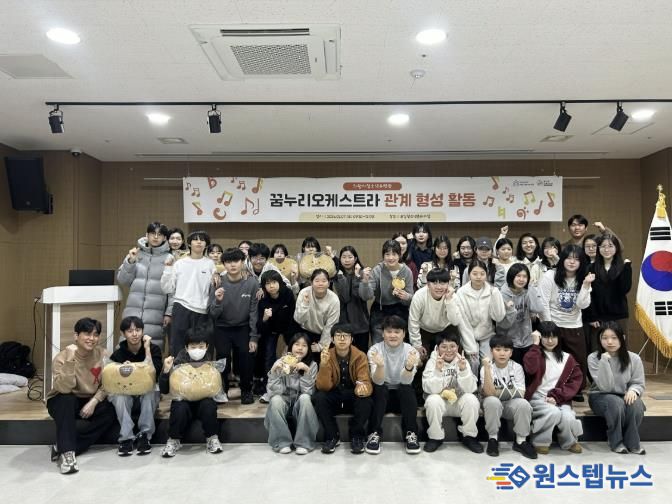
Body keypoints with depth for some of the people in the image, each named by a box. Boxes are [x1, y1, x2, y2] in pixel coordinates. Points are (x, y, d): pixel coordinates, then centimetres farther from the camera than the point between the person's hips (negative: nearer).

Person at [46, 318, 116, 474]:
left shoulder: (102, 354, -10)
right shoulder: (62, 357, -19)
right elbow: (64, 389, -33)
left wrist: (93, 402, -22)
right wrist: (70, 361, -43)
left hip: (89, 401, 3)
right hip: (62, 402, -3)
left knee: (110, 413, -23)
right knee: (67, 400, -36)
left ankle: (63, 448, -18)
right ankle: (67, 451, -32)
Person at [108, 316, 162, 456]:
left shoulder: (154, 349, -9)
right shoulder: (118, 354, -6)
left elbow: (154, 374, -24)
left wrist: (147, 349, -26)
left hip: (147, 397, -1)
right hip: (126, 395, 1)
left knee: (150, 389, -33)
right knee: (119, 394, -31)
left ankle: (145, 436, -25)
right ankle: (126, 438, -27)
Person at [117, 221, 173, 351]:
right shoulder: (135, 254, 10)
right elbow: (122, 280, 8)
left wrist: (169, 312, -6)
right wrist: (130, 261, -5)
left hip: (155, 316, -2)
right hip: (133, 313, 3)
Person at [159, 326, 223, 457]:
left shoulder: (210, 363, -2)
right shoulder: (179, 362, -6)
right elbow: (164, 390, -7)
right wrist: (166, 371, -23)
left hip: (204, 400, 0)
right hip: (183, 400, 0)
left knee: (208, 405, -31)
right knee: (179, 408, -31)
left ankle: (212, 438, -7)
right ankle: (174, 440, -6)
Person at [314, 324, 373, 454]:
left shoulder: (360, 356, -10)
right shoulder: (327, 356, -9)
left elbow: (365, 382, -19)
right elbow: (323, 386, -17)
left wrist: (363, 387, -44)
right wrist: (324, 364, -34)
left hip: (354, 398, -1)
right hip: (334, 398, 1)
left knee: (366, 400, -32)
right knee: (318, 397, -29)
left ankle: (357, 436, -8)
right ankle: (332, 436, -9)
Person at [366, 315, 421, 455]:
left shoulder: (411, 351, -10)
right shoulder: (375, 350, -11)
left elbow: (406, 381, -25)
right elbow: (377, 381, -24)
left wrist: (409, 366, -48)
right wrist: (380, 365, -46)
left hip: (404, 396, 0)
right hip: (382, 395, 0)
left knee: (407, 388, -30)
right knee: (379, 389, -31)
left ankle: (411, 434, -19)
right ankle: (374, 434, -21)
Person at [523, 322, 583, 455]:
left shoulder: (567, 358, 12)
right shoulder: (535, 354, 4)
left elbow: (576, 380, 3)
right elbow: (530, 369, -19)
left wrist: (557, 396, -10)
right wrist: (535, 344, -13)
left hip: (560, 399, 2)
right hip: (538, 398, -2)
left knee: (568, 417, -28)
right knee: (554, 413, -32)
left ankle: (569, 442, 5)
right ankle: (541, 442, -8)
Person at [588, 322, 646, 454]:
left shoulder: (633, 358, -7)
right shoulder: (593, 358, -14)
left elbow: (638, 383, -1)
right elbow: (605, 387, -22)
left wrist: (633, 391, -26)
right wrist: (605, 361, -31)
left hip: (625, 397, 2)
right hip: (600, 397, -2)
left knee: (635, 403, -31)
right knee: (616, 403, -34)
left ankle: (632, 442, -13)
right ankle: (616, 442, -15)